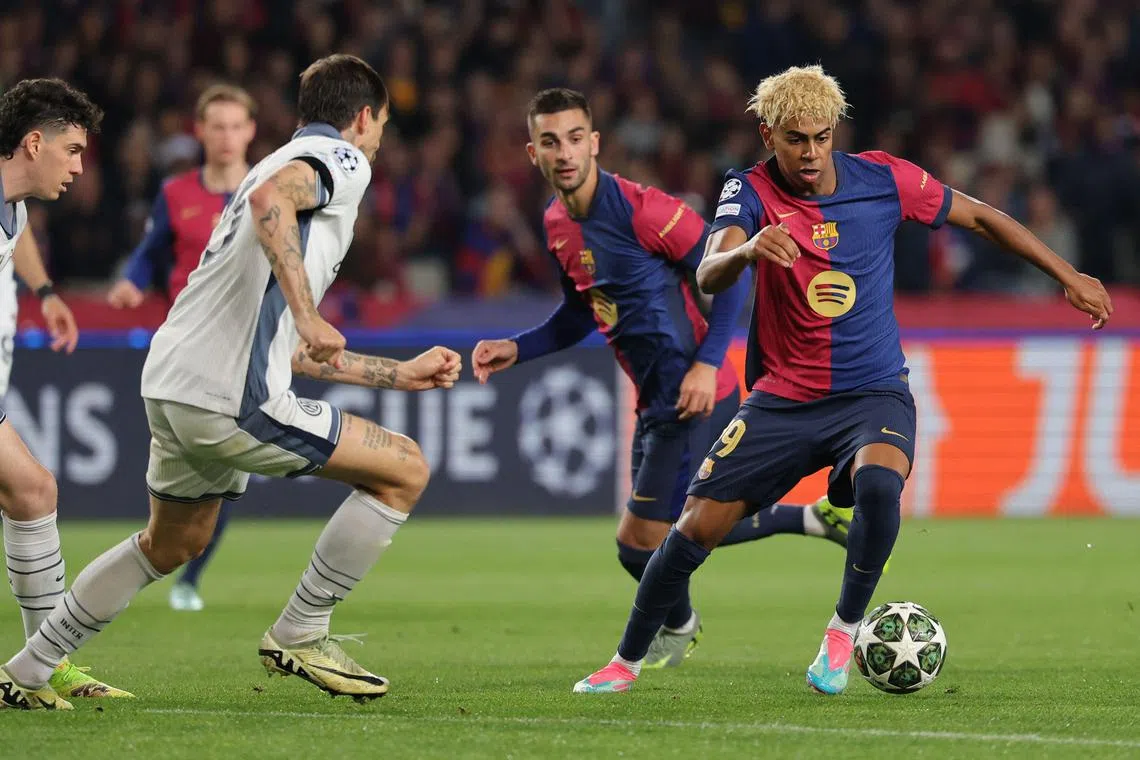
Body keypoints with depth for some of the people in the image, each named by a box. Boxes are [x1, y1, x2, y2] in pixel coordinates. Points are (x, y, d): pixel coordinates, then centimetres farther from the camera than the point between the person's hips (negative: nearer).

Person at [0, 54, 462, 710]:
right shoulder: (342, 159, -1)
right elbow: (270, 198, -27)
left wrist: (400, 374, 34)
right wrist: (307, 314, -29)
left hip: (170, 386, 10)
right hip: (233, 398, -10)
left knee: (172, 545, 30)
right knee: (406, 469, -1)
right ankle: (300, 636, 4)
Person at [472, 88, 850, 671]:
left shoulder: (638, 208, -20)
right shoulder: (556, 224, 6)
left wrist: (707, 363, -23)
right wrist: (516, 349, 7)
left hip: (695, 397, -9)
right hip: (656, 400, 9)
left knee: (639, 541, -4)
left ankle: (677, 628, 25)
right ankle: (814, 519, 34)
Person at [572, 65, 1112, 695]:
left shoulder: (882, 180, -6)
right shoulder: (751, 192, -9)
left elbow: (979, 217, 9)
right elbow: (708, 277, -27)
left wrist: (1068, 276, 9)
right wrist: (746, 250, -50)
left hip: (873, 395, -1)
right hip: (781, 401, 1)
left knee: (878, 481, -33)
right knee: (696, 527, -5)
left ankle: (844, 631, -11)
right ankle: (627, 662, 17)